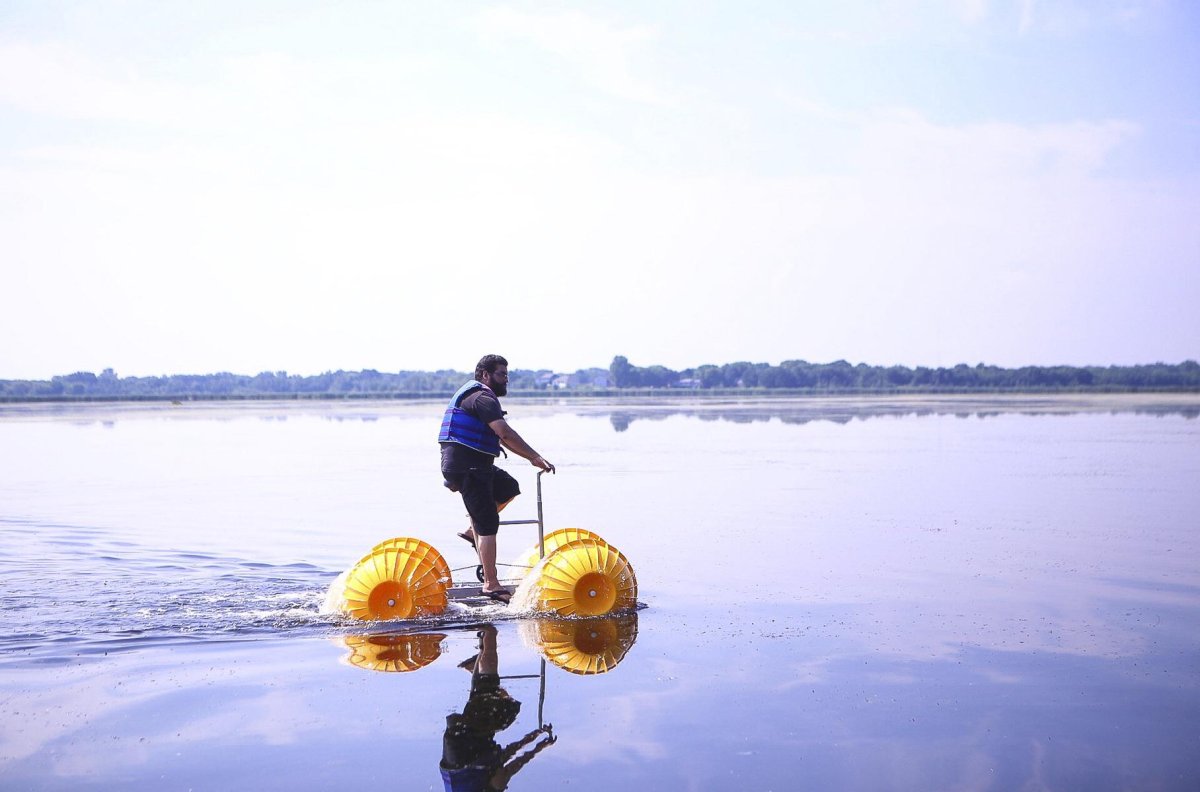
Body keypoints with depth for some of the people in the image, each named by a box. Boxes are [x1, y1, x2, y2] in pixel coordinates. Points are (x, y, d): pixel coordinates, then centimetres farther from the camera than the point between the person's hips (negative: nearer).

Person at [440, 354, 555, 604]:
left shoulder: (475, 395, 22)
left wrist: (531, 457, 17)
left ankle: (473, 530, 17)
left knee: (509, 488, 24)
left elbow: (502, 438, 23)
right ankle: (491, 584, -9)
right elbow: (505, 433, -25)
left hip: (475, 466, 10)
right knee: (488, 524, -9)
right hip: (466, 466, -10)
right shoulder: (482, 397, -12)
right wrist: (535, 457, -24)